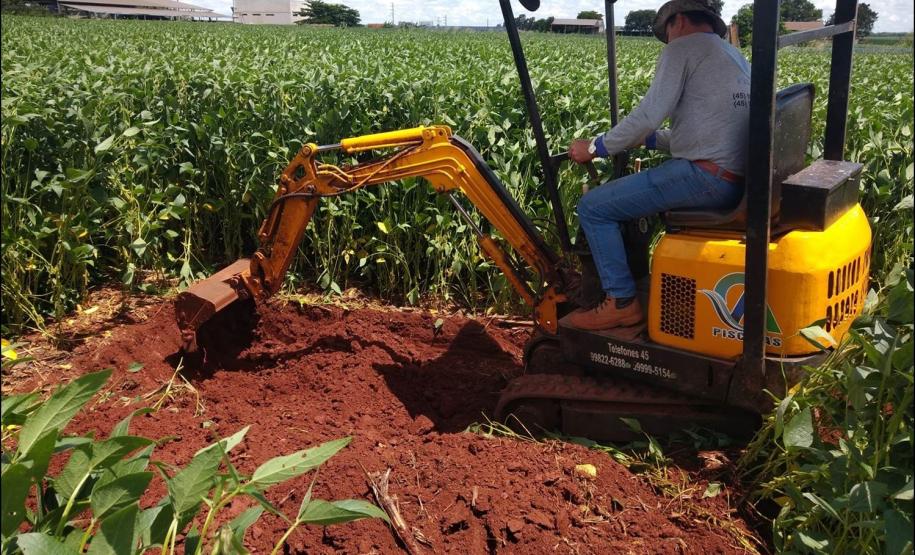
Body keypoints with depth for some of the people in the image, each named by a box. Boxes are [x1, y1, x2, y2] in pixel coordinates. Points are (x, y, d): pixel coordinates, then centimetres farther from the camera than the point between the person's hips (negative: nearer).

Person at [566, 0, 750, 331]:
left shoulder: (684, 46, -1)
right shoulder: (736, 58, 26)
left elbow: (648, 115, -12)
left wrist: (596, 148, -1)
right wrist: (647, 140, 31)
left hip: (705, 177, -10)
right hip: (737, 180, 10)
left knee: (594, 207, -3)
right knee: (632, 192, 31)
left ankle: (622, 302, -1)